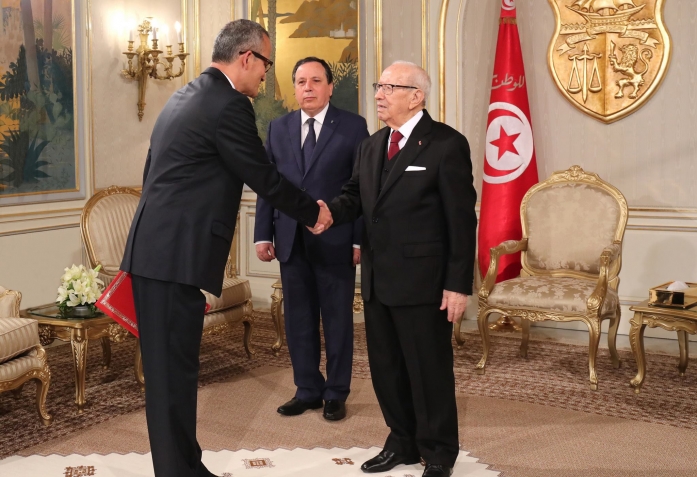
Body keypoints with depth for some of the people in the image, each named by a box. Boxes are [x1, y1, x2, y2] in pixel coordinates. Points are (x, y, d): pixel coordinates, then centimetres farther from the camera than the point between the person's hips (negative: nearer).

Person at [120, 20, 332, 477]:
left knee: (168, 367, 13)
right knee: (174, 370, -3)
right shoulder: (229, 104, -12)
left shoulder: (186, 95, 18)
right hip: (175, 256, -10)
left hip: (153, 249, 10)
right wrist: (314, 211, 9)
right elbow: (264, 177, -7)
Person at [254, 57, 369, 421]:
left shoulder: (353, 126, -1)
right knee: (298, 320, 10)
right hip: (291, 241, 4)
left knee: (337, 320, 7)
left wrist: (361, 240, -9)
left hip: (335, 241, -3)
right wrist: (263, 234, 2)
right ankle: (307, 390, 22)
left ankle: (336, 394, 19)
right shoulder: (278, 128, 10)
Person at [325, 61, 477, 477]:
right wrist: (330, 211, -11)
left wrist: (458, 284, -15)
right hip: (377, 279, 7)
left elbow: (462, 219, -12)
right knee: (386, 367, 16)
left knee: (429, 370, 5)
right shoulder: (372, 145, 14)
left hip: (422, 280, -7)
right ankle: (403, 443, 33)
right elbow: (357, 196, 14)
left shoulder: (446, 144, -10)